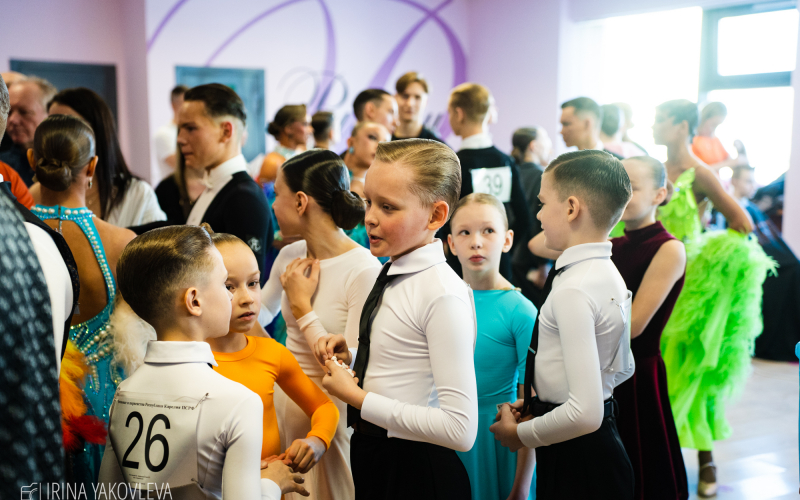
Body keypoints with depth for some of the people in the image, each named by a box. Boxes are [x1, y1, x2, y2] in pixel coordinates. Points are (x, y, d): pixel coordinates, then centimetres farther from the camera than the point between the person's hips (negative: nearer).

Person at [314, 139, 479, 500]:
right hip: (371, 457, 8)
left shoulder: (443, 295, -22)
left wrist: (358, 397, -19)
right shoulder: (391, 276, 4)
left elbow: (461, 430, -26)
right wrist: (351, 361, -2)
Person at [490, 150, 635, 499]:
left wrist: (521, 434, -12)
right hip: (603, 447, 9)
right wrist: (542, 404, 13)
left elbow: (585, 413, -28)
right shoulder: (610, 275, 5)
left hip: (574, 462, -9)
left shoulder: (572, 291, -24)